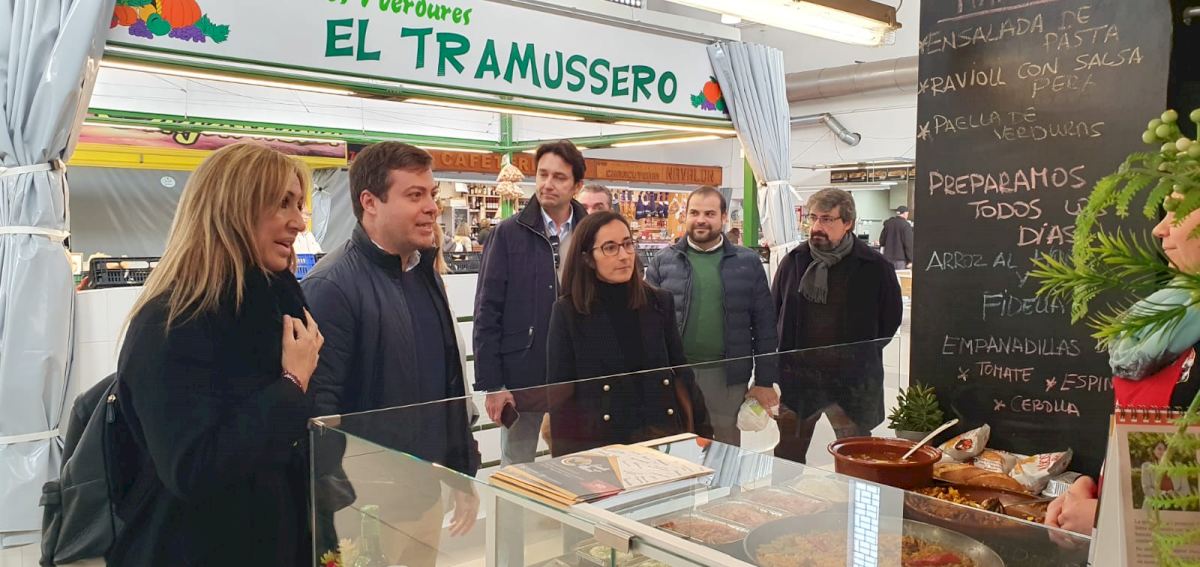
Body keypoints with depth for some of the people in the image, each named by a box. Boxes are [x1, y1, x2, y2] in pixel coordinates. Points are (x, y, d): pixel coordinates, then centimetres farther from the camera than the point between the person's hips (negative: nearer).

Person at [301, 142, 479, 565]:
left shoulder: (424, 274, 8)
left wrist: (463, 473, 14)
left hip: (426, 494, 7)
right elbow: (319, 407, -21)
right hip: (367, 505, -7)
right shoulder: (333, 286, -17)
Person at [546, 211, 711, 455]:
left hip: (662, 435, 3)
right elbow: (560, 393, -4)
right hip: (597, 441, -2)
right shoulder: (568, 312, -5)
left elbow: (680, 371, 9)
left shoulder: (659, 302, 4)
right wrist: (566, 460, -7)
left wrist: (700, 432, 6)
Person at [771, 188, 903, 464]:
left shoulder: (875, 267, -7)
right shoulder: (794, 261, 2)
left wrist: (862, 356, 6)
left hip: (853, 382, -2)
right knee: (787, 460, 12)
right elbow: (772, 314, 12)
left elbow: (891, 318, 6)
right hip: (797, 377, 3)